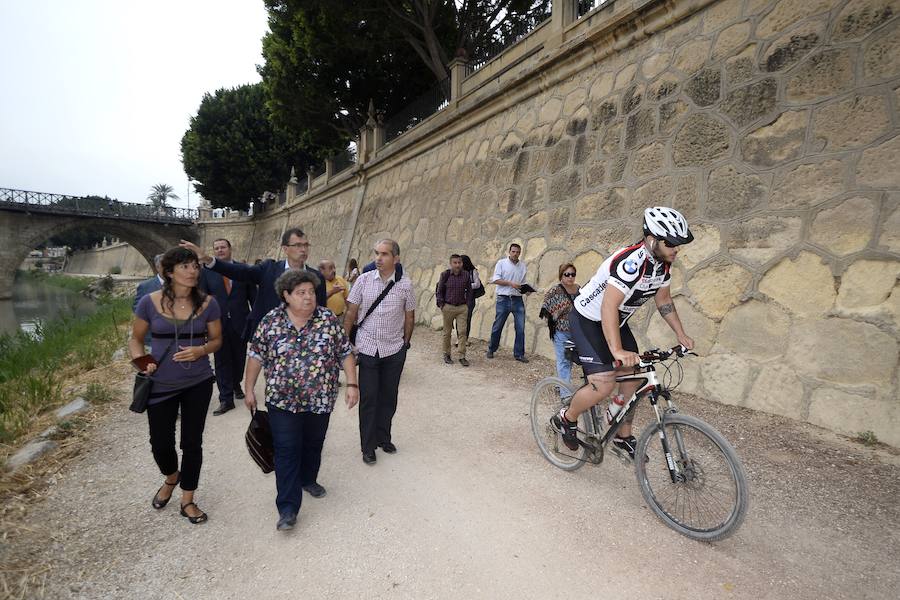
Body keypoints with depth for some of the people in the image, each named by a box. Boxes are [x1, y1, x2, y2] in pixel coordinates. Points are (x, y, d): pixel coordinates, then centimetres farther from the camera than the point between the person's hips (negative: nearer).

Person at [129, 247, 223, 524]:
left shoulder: (208, 303, -7)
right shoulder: (150, 302, -8)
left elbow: (216, 339, 3)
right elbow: (136, 339, 4)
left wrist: (200, 350, -18)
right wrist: (141, 361, -14)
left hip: (198, 383, 0)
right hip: (161, 385, 0)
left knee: (192, 443, 9)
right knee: (161, 443, 9)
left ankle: (187, 501, 29)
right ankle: (171, 478, 45)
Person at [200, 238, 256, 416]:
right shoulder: (207, 271, 2)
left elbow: (253, 295, 3)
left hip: (240, 322, 1)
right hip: (218, 323, 0)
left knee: (239, 358, 15)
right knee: (222, 361, 3)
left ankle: (236, 385, 40)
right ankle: (226, 399, 10)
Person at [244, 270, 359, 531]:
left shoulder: (329, 320, -7)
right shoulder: (271, 321, -6)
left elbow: (346, 353, -4)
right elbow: (256, 356, 2)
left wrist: (352, 384, -10)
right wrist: (249, 389, 3)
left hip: (320, 400, 2)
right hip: (283, 401, -1)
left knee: (313, 445, 19)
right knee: (286, 451, 0)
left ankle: (308, 479, 44)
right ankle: (288, 507, 11)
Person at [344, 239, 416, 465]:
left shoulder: (405, 284, -5)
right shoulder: (364, 280, -4)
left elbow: (409, 317, 5)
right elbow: (351, 312, 2)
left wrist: (405, 344, 9)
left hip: (394, 350, 1)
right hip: (367, 347, 0)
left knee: (388, 397, 12)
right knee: (368, 398, 4)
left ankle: (383, 438, 32)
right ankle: (368, 447, 19)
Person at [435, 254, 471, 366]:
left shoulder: (466, 275, 0)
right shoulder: (445, 275, -5)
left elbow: (469, 291, 12)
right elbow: (439, 291, 2)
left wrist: (467, 304, 6)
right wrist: (441, 305, -3)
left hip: (462, 307, 1)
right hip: (448, 307, -1)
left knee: (462, 332, -3)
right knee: (447, 332, 8)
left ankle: (462, 356, 4)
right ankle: (446, 355, 21)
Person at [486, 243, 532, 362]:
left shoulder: (522, 265, 12)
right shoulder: (501, 263, 0)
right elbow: (495, 279, -7)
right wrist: (510, 283, -16)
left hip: (518, 300, 3)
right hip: (503, 299, -3)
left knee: (520, 328, 0)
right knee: (497, 326, 6)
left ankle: (519, 354, 11)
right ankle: (491, 349, 25)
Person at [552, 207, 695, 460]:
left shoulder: (663, 263, -3)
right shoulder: (631, 262, -32)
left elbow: (663, 300, 11)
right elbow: (608, 307, -40)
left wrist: (681, 334, 7)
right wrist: (617, 350, -46)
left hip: (617, 321, 9)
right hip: (587, 320, -9)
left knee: (633, 377, 8)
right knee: (603, 384, -18)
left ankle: (623, 437, 24)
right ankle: (565, 419, 10)